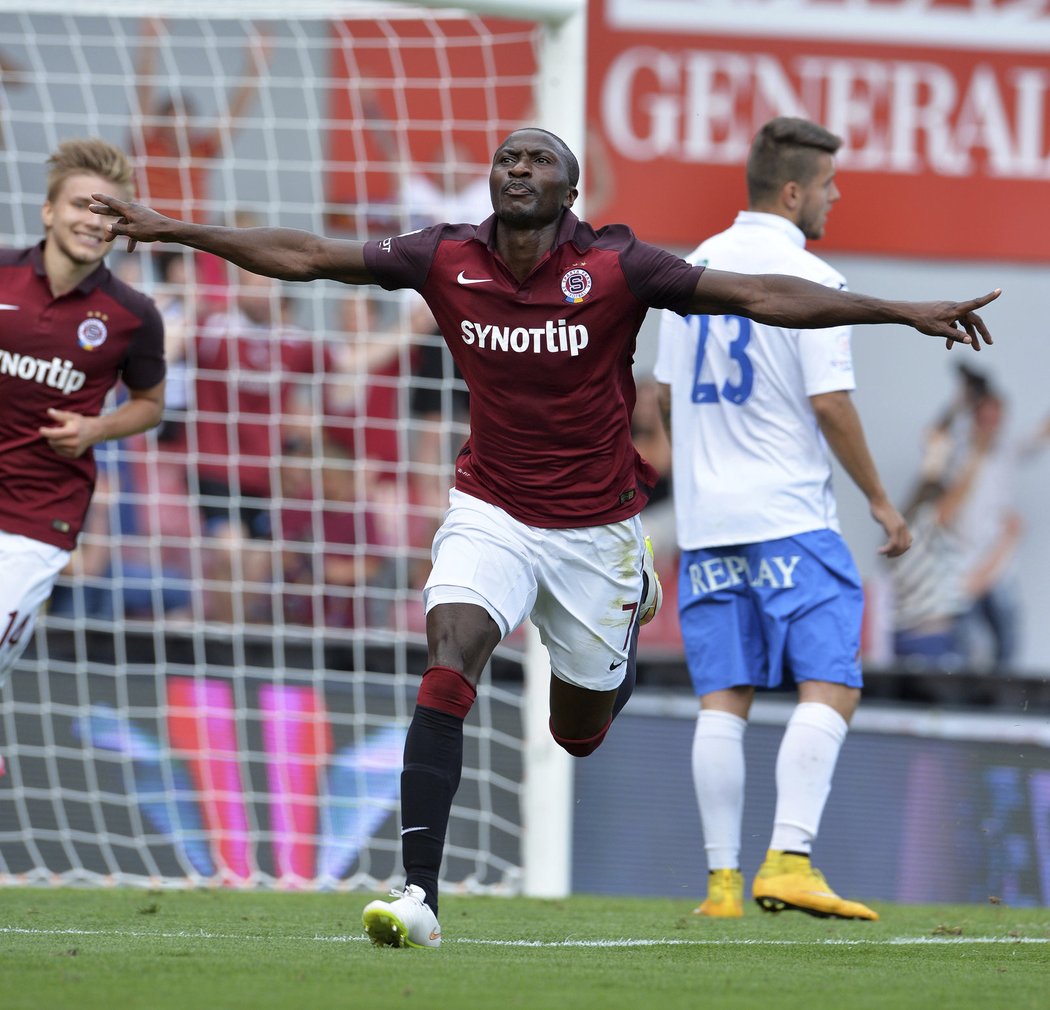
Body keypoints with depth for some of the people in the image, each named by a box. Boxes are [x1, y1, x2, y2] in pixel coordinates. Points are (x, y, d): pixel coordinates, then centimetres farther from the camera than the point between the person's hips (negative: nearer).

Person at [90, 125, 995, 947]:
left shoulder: (614, 267, -15)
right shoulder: (447, 261, -9)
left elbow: (761, 297, -16)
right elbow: (306, 258, -3)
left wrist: (907, 312, -21)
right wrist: (173, 231, -3)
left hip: (596, 524, -1)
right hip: (491, 514, 1)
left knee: (577, 733, 13)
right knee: (446, 670, -24)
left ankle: (634, 615, 50)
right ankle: (419, 896, -26)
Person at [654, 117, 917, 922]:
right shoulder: (809, 279, -9)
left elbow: (667, 396, 18)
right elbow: (830, 404, -13)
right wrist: (879, 499, -3)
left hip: (705, 522, 7)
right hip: (789, 517, -7)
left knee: (723, 699, 6)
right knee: (831, 688, -6)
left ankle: (722, 878, 2)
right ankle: (789, 861, -18)